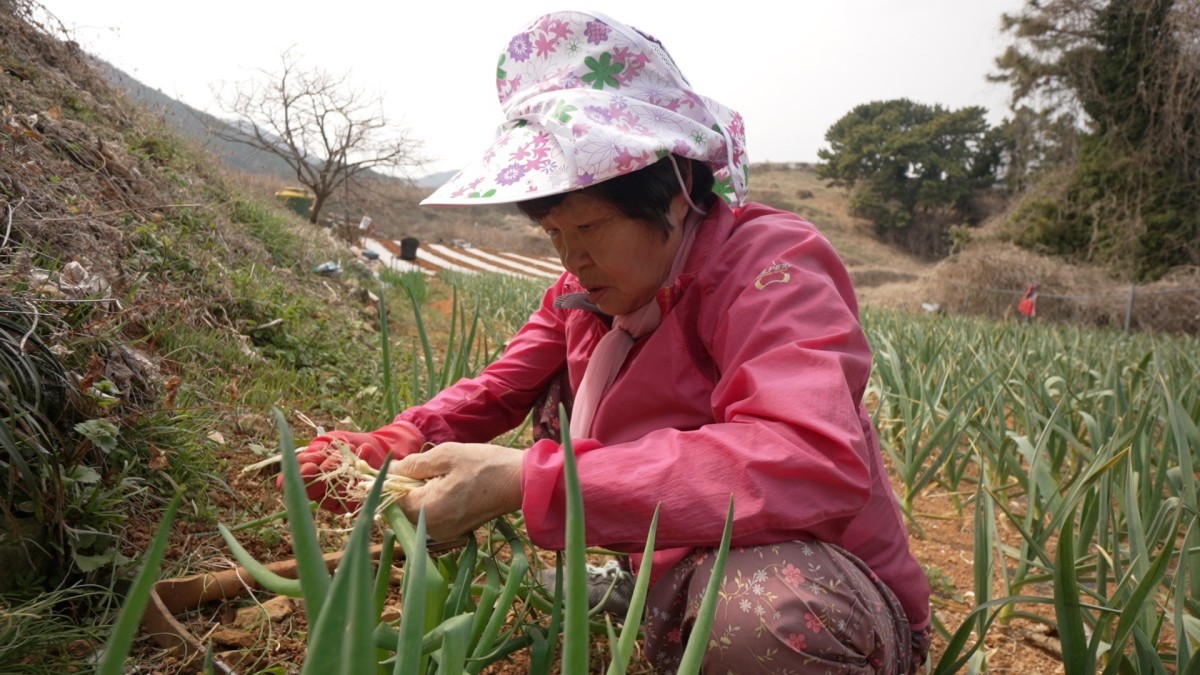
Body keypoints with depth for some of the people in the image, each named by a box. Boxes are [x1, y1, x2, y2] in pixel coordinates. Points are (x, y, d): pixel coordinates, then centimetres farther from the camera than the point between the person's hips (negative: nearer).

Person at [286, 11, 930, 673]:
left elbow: (816, 463, -40)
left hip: (827, 598, -6)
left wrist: (526, 481, -42)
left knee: (761, 607, -41)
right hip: (685, 569, 7)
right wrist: (387, 447, -16)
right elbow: (497, 390, 6)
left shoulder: (771, 268, -23)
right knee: (564, 389, 7)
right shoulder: (594, 287, 0)